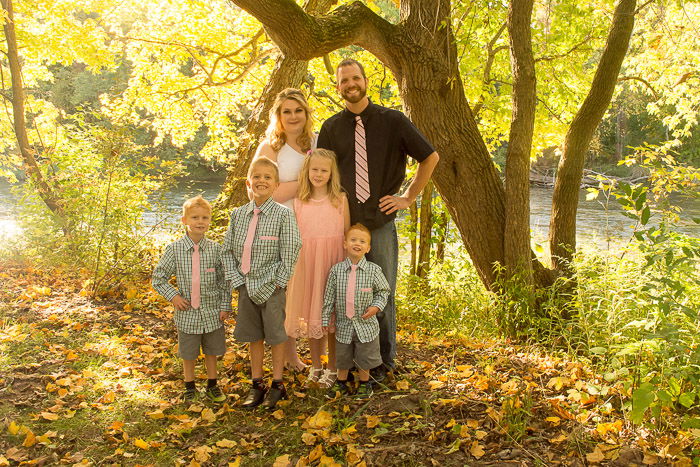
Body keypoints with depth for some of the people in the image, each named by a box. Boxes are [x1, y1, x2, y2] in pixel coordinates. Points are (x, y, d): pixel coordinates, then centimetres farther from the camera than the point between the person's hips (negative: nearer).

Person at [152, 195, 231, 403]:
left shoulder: (216, 249, -5)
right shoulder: (174, 249, -8)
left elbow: (224, 280, 1)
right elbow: (158, 278, 0)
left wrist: (225, 306, -2)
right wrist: (173, 296, -10)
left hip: (212, 312, 1)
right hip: (187, 313, -1)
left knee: (211, 351, 16)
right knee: (188, 353, 14)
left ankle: (212, 385, 36)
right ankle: (189, 387, 34)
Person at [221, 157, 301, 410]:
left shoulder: (283, 213, -8)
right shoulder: (238, 214, 5)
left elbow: (291, 251, -12)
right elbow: (227, 251, 8)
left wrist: (279, 281, -14)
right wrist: (236, 279, -1)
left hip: (271, 286, -4)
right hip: (246, 285, 4)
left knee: (275, 335, 6)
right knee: (253, 336, 14)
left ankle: (277, 385, 20)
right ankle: (257, 385, 27)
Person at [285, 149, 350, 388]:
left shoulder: (340, 199, 0)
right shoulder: (299, 202, 5)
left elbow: (348, 236, 1)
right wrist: (292, 267, 3)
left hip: (333, 265, -2)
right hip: (307, 265, 2)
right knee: (310, 315, 11)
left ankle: (332, 368, 20)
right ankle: (315, 366, 27)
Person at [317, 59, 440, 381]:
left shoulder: (392, 121, 0)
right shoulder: (331, 128, 6)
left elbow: (430, 157, 6)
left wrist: (408, 197, 2)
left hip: (381, 222, -1)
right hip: (343, 223, 2)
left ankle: (384, 361, 21)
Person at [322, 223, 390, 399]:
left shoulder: (373, 270, -9)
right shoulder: (336, 270, -6)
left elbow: (383, 291, 3)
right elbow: (329, 296, 0)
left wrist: (377, 306, -14)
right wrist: (325, 319, 2)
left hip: (366, 324, -1)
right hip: (344, 324, 1)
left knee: (364, 358, 13)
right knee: (342, 357, 17)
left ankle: (364, 384, 35)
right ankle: (341, 383, 38)